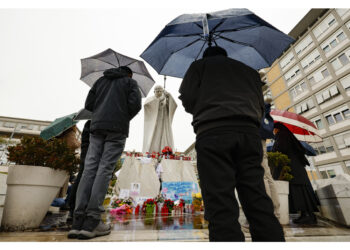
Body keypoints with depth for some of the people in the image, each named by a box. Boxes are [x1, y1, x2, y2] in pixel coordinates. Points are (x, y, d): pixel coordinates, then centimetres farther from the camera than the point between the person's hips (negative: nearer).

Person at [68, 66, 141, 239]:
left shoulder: (101, 80, 28)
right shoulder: (130, 82, 16)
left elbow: (88, 104, 18)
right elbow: (135, 104, -2)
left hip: (96, 127, 4)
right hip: (117, 129, -4)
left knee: (89, 169, -1)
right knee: (105, 170, -8)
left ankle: (78, 222, -4)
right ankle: (91, 222, -9)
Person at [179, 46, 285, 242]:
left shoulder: (200, 65, 22)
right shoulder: (250, 71, 34)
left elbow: (187, 98, 7)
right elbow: (260, 107, 23)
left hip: (213, 132, -4)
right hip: (249, 133, 5)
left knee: (221, 207, -9)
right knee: (259, 203, 3)